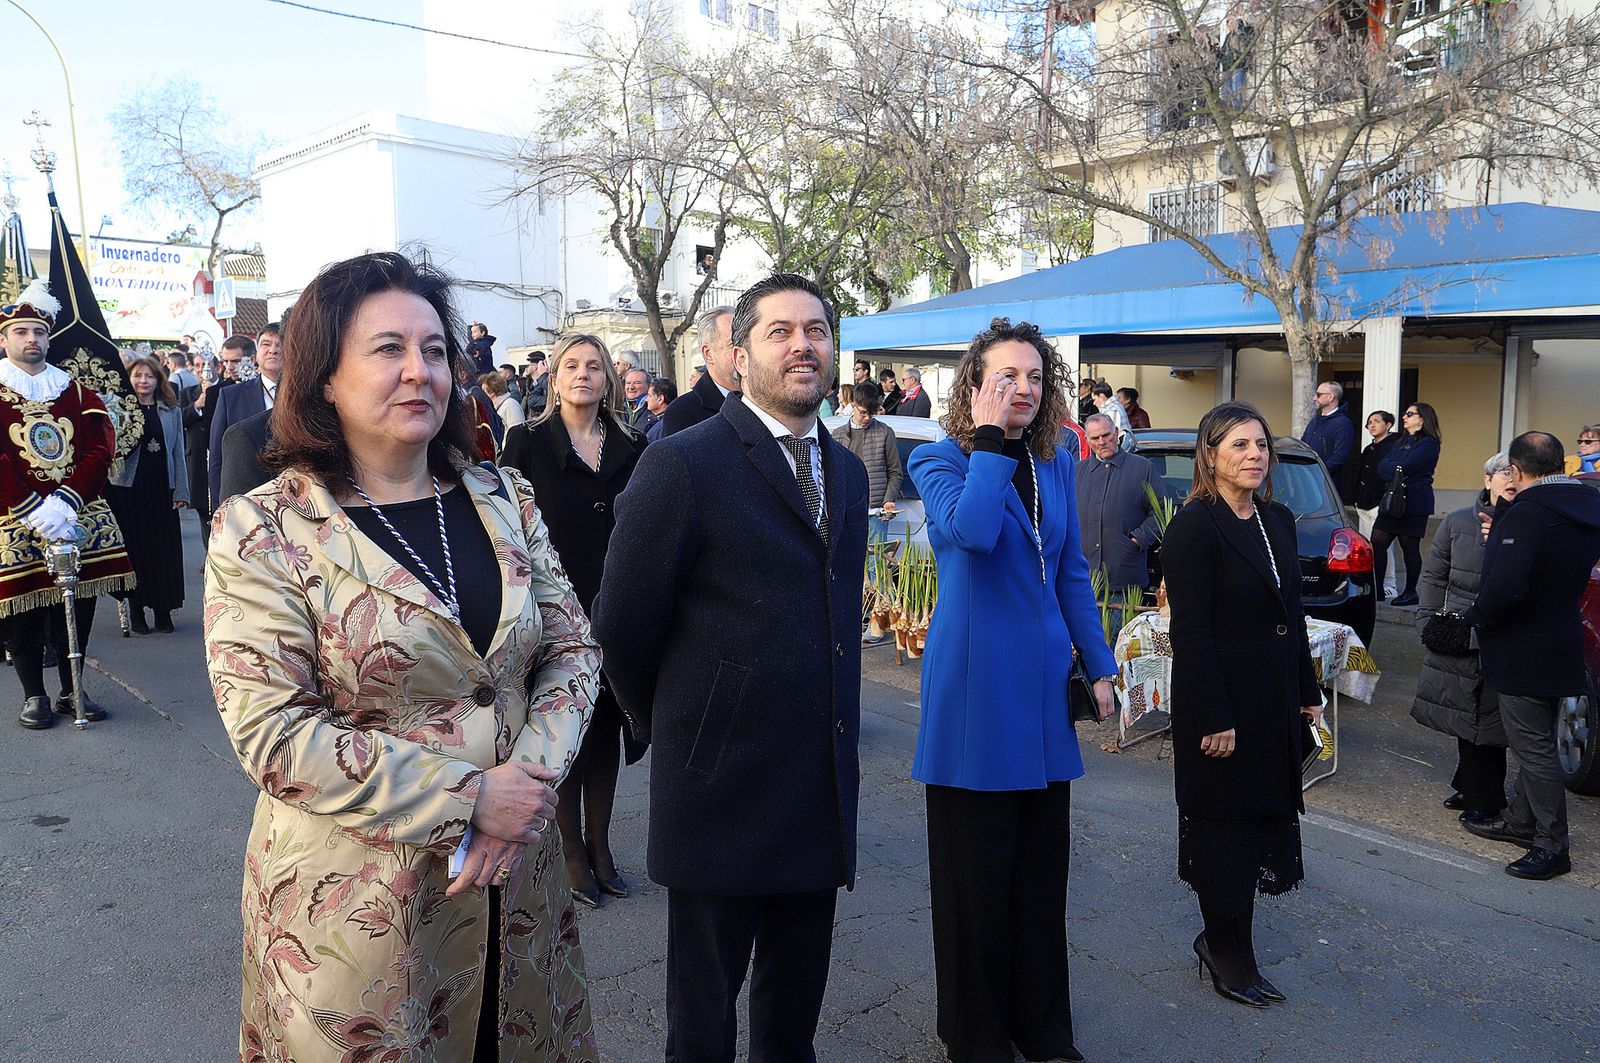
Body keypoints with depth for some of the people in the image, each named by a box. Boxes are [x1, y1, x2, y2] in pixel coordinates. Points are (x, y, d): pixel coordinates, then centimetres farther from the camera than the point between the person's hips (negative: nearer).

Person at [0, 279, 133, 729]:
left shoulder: (77, 390, 10)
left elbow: (100, 449, -1)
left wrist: (65, 502, -14)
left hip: (79, 515, 3)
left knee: (79, 605, 7)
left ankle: (72, 691, 20)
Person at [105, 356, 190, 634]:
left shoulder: (171, 411, 7)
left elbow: (178, 453, 7)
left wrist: (181, 492, 2)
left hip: (162, 489, 2)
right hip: (128, 488, -1)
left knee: (164, 549, 3)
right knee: (134, 548, 3)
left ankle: (163, 611, 12)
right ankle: (137, 610, 13)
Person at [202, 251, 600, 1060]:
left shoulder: (504, 501, 2)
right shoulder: (262, 532, -11)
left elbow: (572, 647, 3)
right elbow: (273, 734, -16)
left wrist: (532, 776, -14)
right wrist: (467, 799, -20)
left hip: (515, 883, 5)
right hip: (354, 900, -4)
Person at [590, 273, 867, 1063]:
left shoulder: (847, 472, 10)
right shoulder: (681, 464, -13)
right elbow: (623, 625, -9)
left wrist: (839, 744, 13)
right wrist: (671, 729, 3)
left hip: (824, 795, 6)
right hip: (722, 791, -6)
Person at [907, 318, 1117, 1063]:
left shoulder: (1055, 466, 10)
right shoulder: (939, 461, -7)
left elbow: (1072, 575, 15)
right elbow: (970, 531, -28)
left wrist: (1098, 664, 11)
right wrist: (991, 437, -20)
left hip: (1043, 683, 6)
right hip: (975, 686, -5)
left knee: (1042, 863, 14)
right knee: (977, 867, 6)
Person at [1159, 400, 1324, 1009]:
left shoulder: (1278, 520, 9)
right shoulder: (1194, 525, -15)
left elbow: (1293, 615, 15)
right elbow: (1190, 631, -19)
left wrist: (1308, 692, 13)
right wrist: (1214, 719, -20)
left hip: (1274, 702, 8)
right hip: (1220, 701, -7)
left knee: (1265, 816, 13)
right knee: (1225, 824, 6)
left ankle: (1225, 940, 29)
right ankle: (1229, 952, 22)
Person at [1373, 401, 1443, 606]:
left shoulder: (1429, 443, -8)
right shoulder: (1402, 441, 19)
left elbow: (1404, 468, -18)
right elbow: (1382, 466, 9)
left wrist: (1390, 469, -1)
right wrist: (1396, 471, -10)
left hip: (1414, 504, -8)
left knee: (1410, 547, 0)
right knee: (1377, 542, 1)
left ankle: (1410, 593, 10)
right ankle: (1376, 589, 7)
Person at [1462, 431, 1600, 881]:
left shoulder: (1527, 515, -24)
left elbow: (1504, 588, -34)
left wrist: (1477, 618, -15)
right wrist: (1503, 523, 10)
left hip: (1525, 653, -9)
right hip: (1559, 641, 9)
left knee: (1534, 746, 1)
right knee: (1533, 741, 21)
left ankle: (1552, 846, 9)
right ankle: (1522, 821, 35)